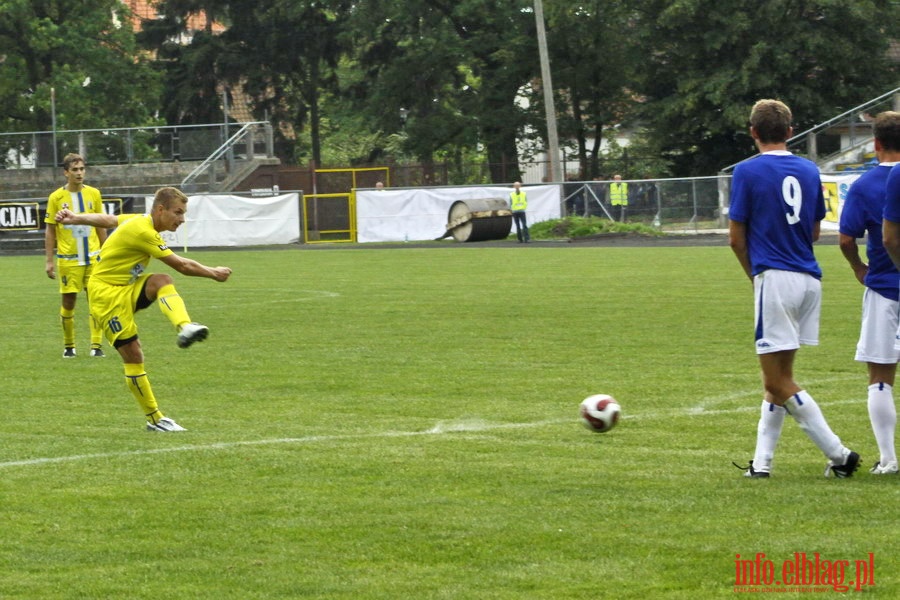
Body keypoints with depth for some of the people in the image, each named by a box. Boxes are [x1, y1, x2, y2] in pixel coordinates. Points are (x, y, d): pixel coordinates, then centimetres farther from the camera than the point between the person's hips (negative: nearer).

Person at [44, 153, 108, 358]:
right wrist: (49, 261, -3)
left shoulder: (94, 194, 4)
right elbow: (50, 230, 1)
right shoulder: (56, 198, -3)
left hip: (92, 257, 2)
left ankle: (96, 345, 0)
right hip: (68, 259, -2)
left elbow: (100, 226, 12)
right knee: (68, 302, 3)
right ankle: (69, 346, 17)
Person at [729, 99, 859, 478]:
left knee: (778, 382, -3)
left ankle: (838, 454, -9)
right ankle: (762, 462, 15)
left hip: (774, 278, -7)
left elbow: (736, 237, -3)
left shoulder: (747, 171, -7)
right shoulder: (809, 171, 10)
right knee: (777, 376, 14)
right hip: (809, 279, 7)